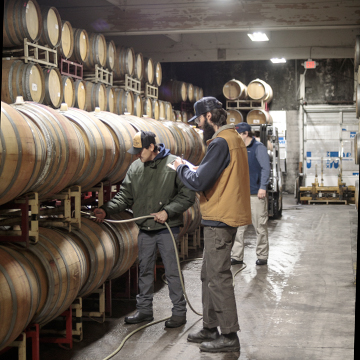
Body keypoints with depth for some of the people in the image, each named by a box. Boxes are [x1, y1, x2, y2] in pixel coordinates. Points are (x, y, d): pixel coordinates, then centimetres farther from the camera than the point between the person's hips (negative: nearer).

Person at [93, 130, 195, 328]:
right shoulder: (135, 168, 6)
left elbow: (187, 195, -8)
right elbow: (125, 196, 8)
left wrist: (167, 211, -17)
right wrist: (106, 209, -7)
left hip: (167, 229, -5)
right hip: (145, 229, 5)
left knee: (172, 271, 1)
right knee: (144, 269, 14)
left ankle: (179, 311, 13)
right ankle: (144, 309, 27)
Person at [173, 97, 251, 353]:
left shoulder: (221, 142, -18)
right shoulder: (234, 138, 15)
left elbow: (199, 182, -22)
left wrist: (182, 168, -4)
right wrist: (194, 169, 10)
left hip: (220, 220, -11)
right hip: (223, 217, 11)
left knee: (218, 277, -5)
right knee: (209, 274, 17)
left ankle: (229, 337, 1)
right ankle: (211, 328, 26)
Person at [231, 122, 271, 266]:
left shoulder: (258, 147, -5)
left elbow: (265, 168, -10)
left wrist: (263, 187, -17)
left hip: (256, 194, -6)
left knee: (260, 227, 3)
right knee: (237, 226, 4)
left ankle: (262, 256, 13)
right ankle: (237, 256, 10)